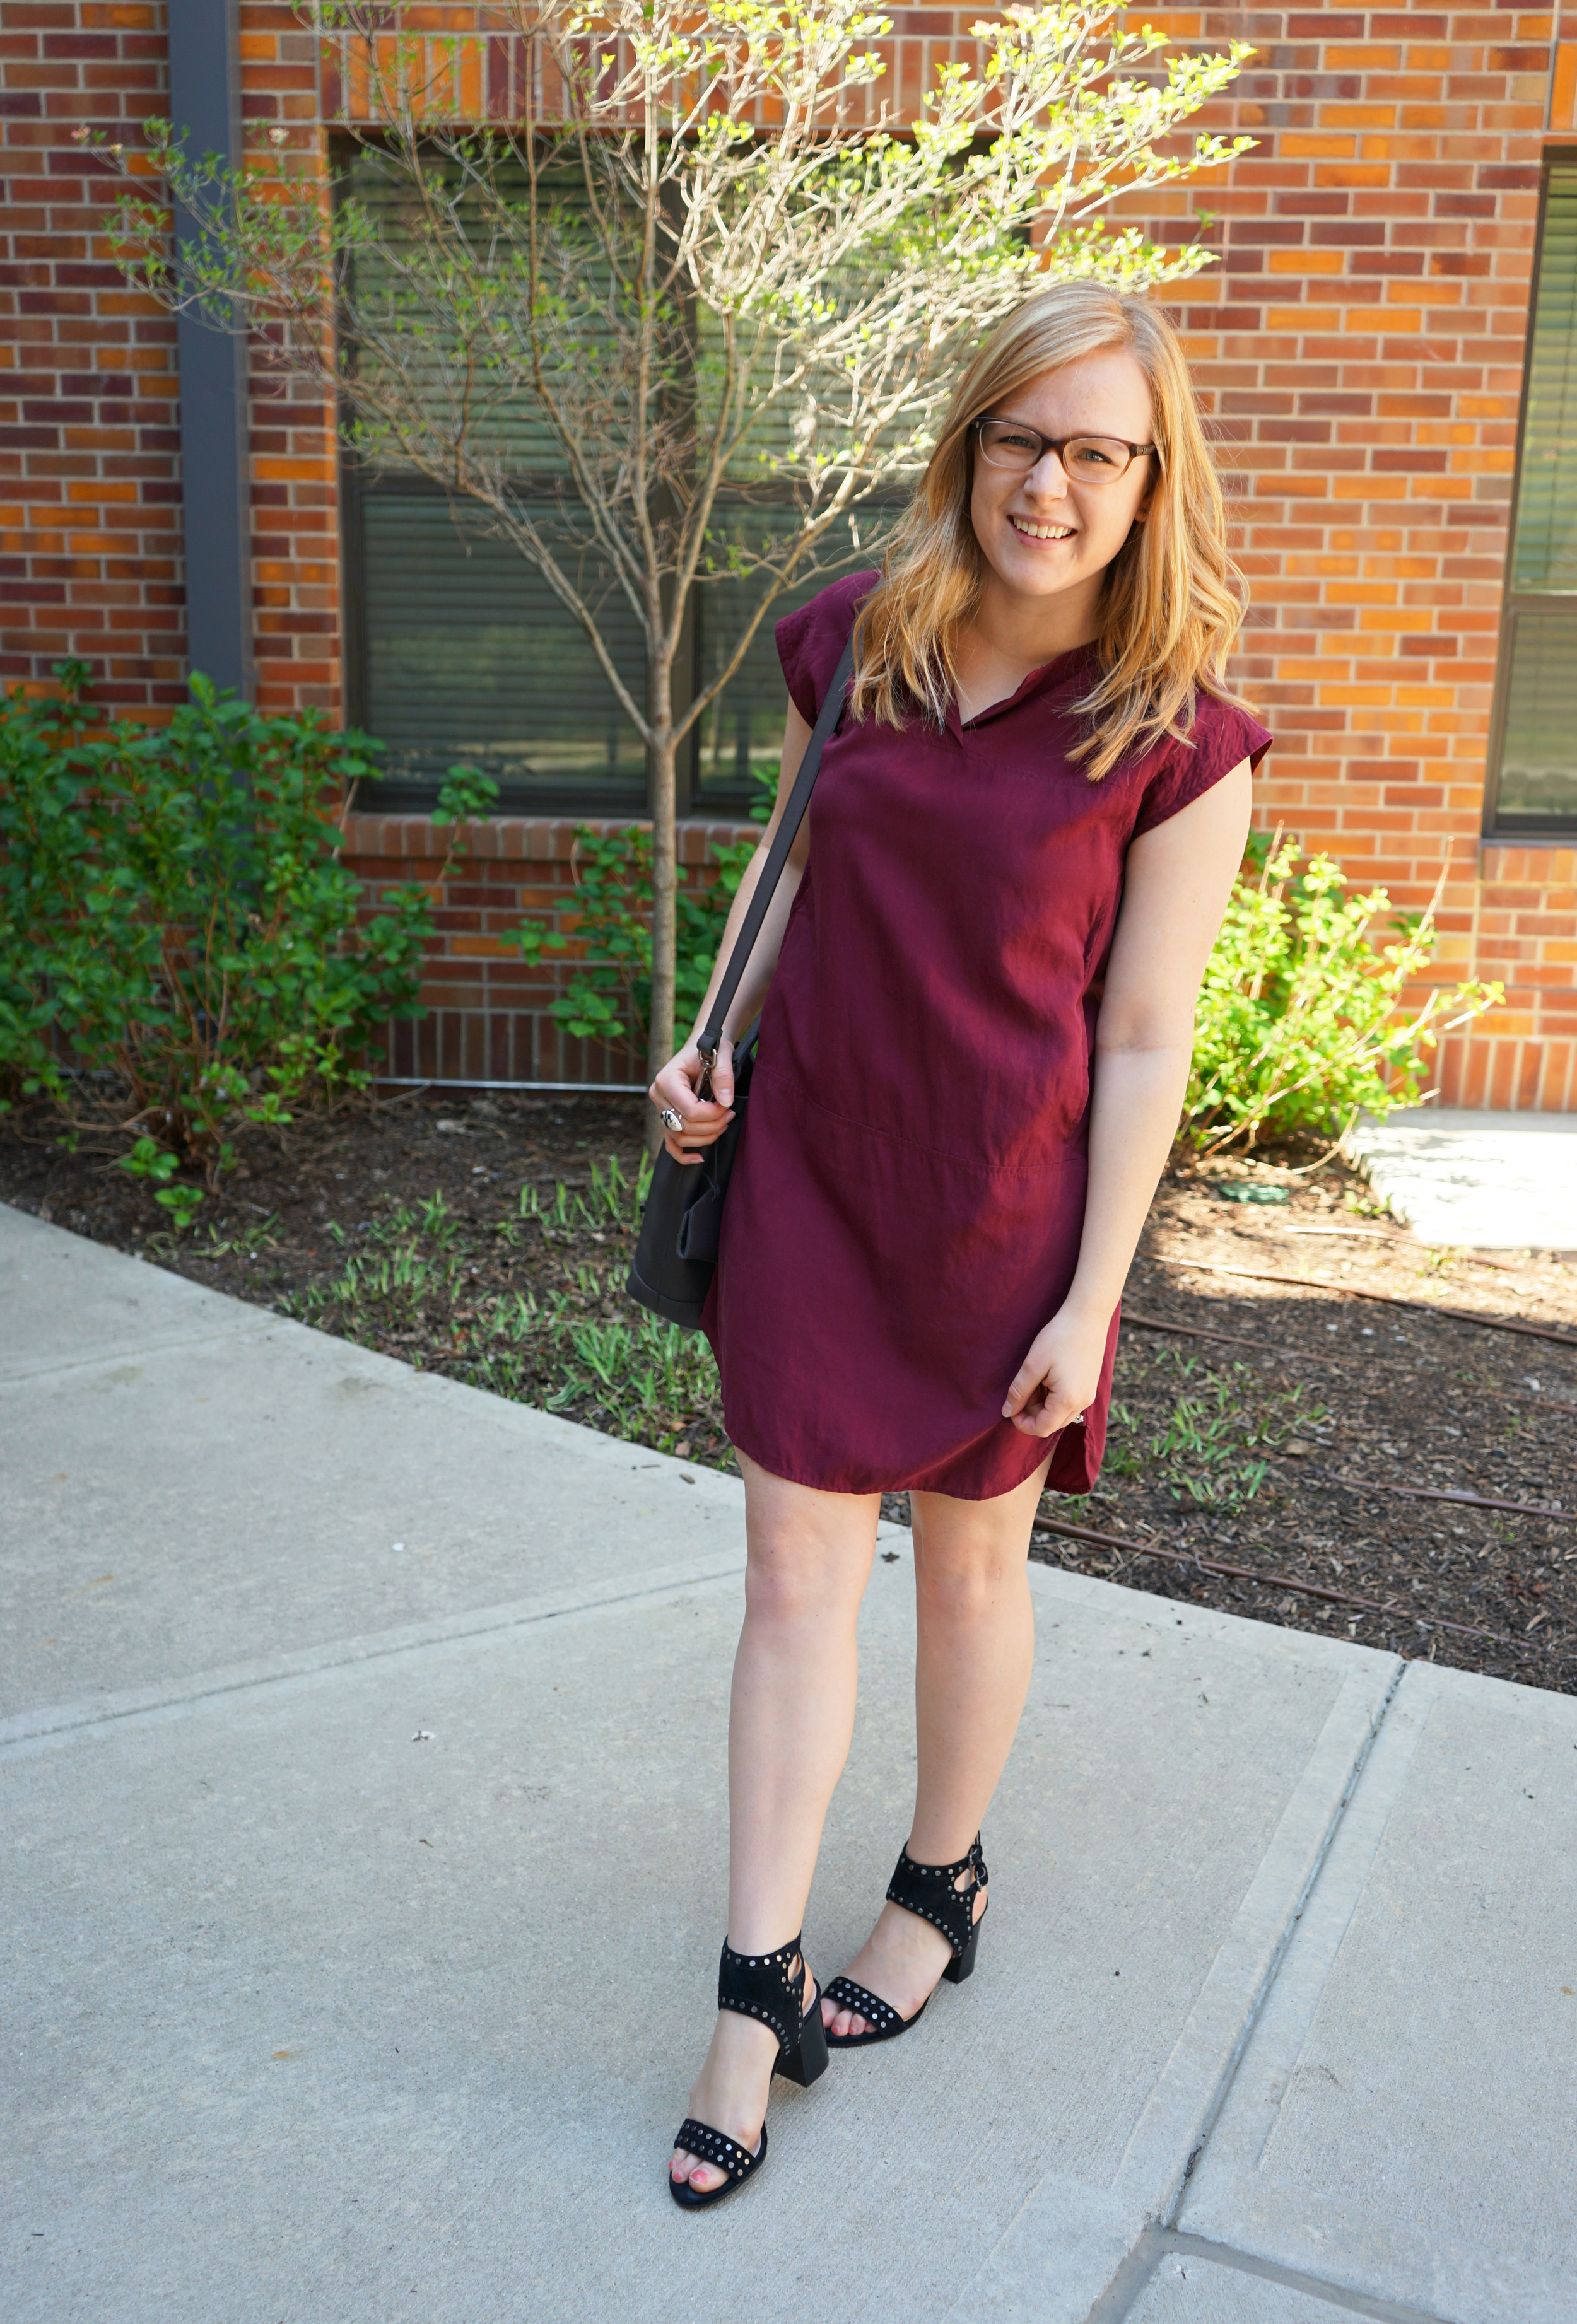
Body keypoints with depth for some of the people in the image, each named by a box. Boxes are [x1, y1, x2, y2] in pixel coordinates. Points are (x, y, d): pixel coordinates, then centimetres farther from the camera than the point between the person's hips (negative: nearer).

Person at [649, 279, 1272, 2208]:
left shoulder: (1178, 740, -12)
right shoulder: (847, 642, -1)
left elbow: (1144, 1043, -10)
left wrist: (1090, 1302, -10)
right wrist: (713, 1046, 3)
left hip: (1004, 1208, -3)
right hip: (810, 1177, 3)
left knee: (972, 1556, 16)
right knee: (794, 1578, 7)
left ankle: (941, 1887, 42)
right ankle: (757, 1996, 21)